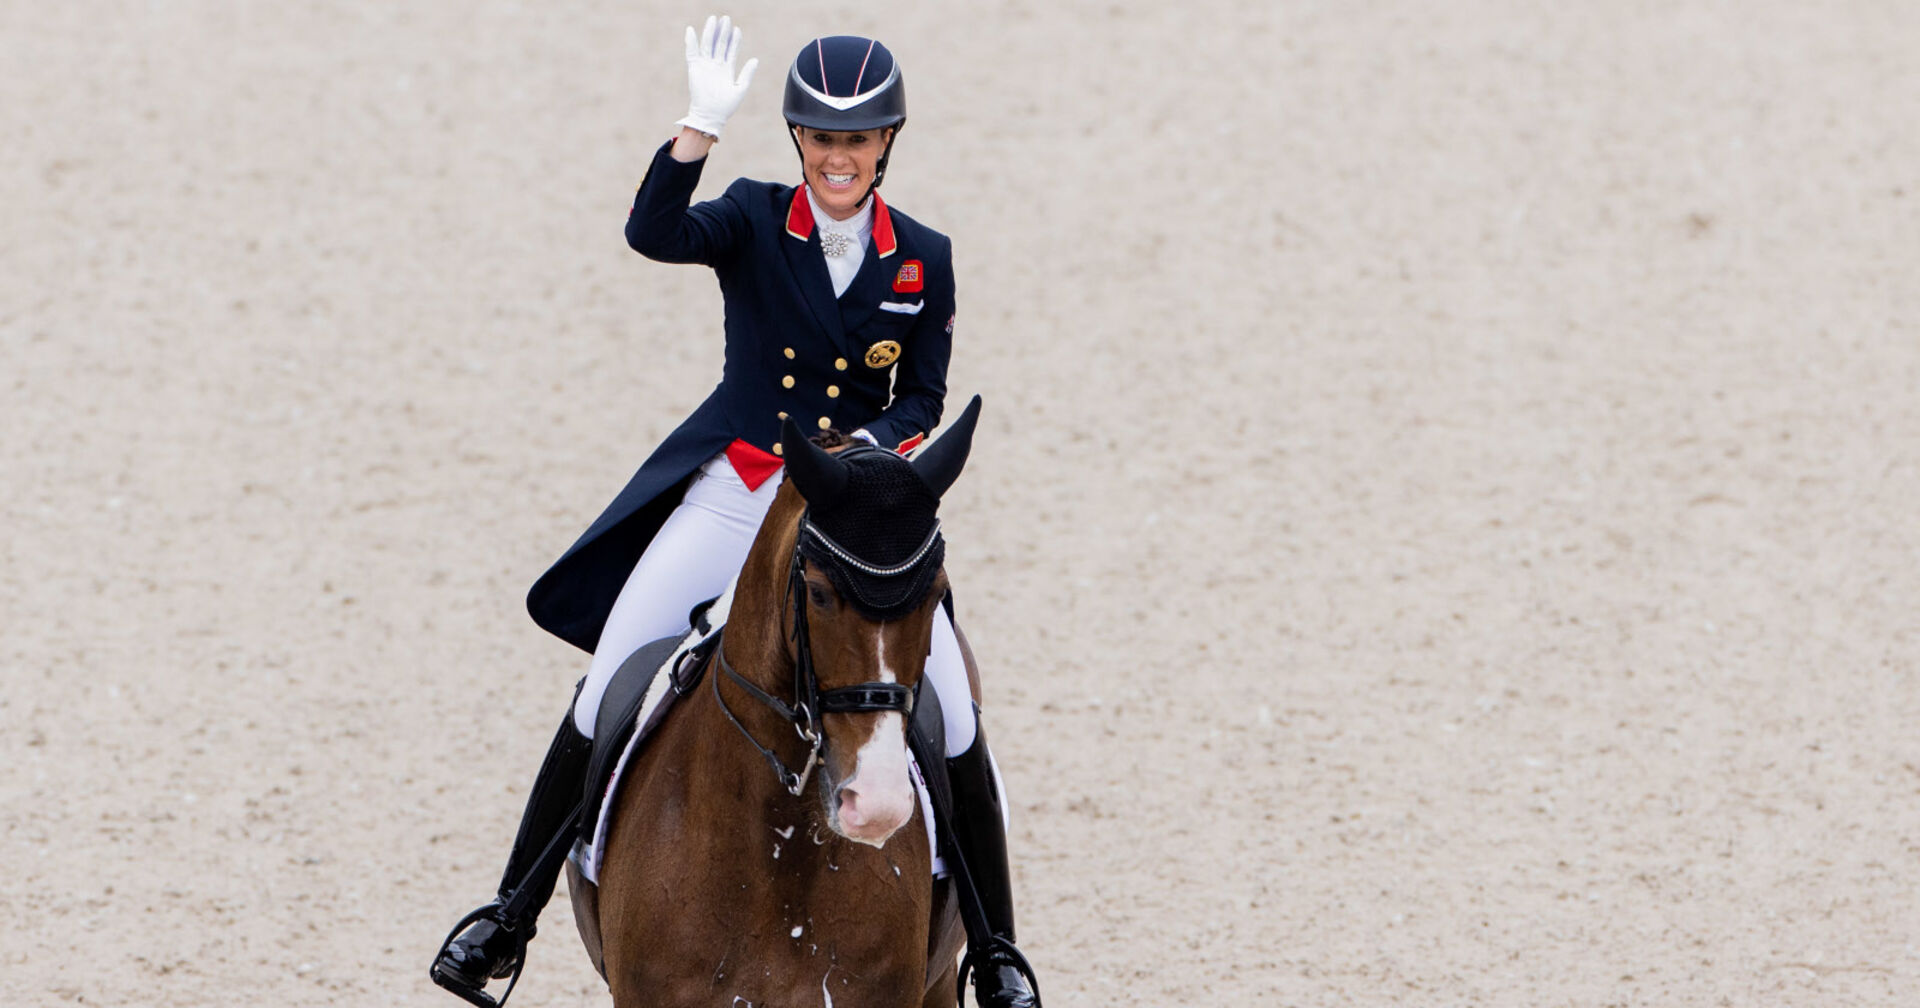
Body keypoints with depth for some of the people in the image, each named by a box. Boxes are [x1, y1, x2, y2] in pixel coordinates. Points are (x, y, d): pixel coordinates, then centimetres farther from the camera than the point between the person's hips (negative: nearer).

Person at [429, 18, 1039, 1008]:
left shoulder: (923, 259, 2)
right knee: (605, 695, -5)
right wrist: (699, 128, -36)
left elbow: (924, 398, 6)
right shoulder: (753, 222, -3)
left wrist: (869, 447, -15)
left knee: (953, 720, -9)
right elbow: (653, 233, -23)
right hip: (730, 495, -1)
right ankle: (507, 921, 5)